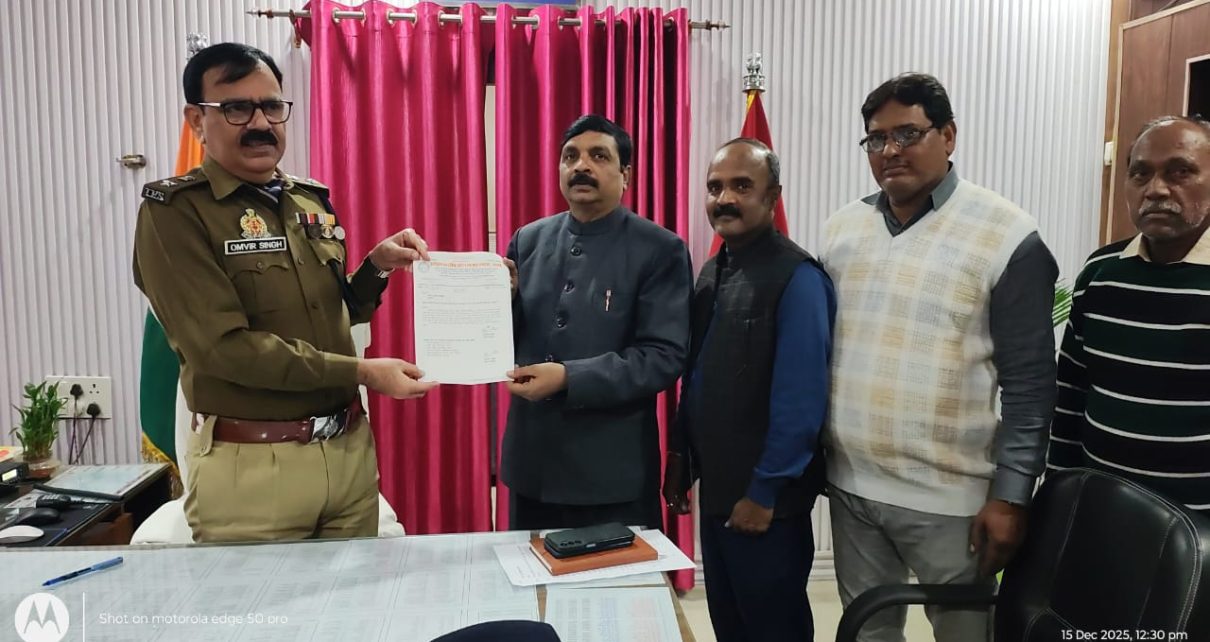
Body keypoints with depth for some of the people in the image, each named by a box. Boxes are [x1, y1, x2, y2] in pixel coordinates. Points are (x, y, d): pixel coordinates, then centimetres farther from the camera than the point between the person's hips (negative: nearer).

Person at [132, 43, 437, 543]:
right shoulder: (174, 211, -9)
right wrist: (361, 372, -19)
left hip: (350, 447, 6)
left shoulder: (310, 201, 9)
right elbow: (224, 345, -19)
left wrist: (377, 265, 0)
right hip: (251, 465, -6)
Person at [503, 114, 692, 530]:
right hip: (532, 463, 4)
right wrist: (502, 296, -10)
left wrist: (569, 378, -23)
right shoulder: (528, 241, 6)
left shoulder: (660, 250, -8)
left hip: (613, 473, -4)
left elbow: (665, 357, -15)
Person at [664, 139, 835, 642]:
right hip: (716, 487, 7)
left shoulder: (796, 277, -17)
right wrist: (680, 458, 11)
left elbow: (800, 399, -20)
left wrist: (765, 492, -17)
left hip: (763, 497, -7)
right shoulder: (711, 272, 8)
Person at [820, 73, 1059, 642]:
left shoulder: (1007, 237, -10)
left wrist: (1011, 496, -10)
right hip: (850, 485, 4)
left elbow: (1029, 384, -8)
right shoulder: (840, 229, 5)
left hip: (950, 497, -4)